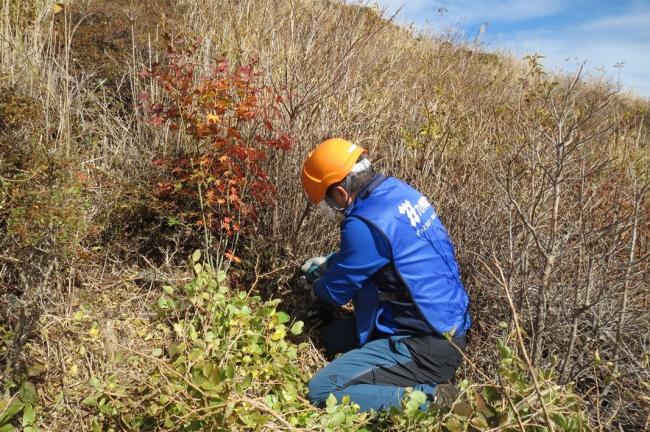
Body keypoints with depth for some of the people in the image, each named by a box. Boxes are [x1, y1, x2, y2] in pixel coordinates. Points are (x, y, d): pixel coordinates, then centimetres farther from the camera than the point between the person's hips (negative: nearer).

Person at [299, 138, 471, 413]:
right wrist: (328, 263, 22)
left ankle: (429, 397, -9)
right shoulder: (398, 190, 2)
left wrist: (316, 285, 13)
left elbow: (335, 292, -9)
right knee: (333, 335, 22)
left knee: (320, 391, -12)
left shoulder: (366, 223, -25)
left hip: (428, 346, -10)